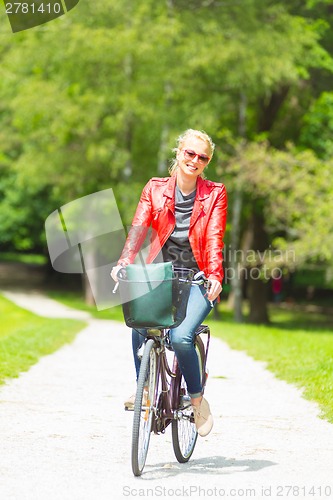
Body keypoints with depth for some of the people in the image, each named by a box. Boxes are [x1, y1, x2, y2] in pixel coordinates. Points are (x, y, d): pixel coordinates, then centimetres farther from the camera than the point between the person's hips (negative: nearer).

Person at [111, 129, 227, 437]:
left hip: (197, 280, -2)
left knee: (180, 336, -25)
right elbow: (139, 227, -6)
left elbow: (214, 238, -8)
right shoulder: (156, 189, 7)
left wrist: (214, 276, -24)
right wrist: (124, 262, -23)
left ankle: (198, 400, -2)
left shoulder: (215, 194, 4)